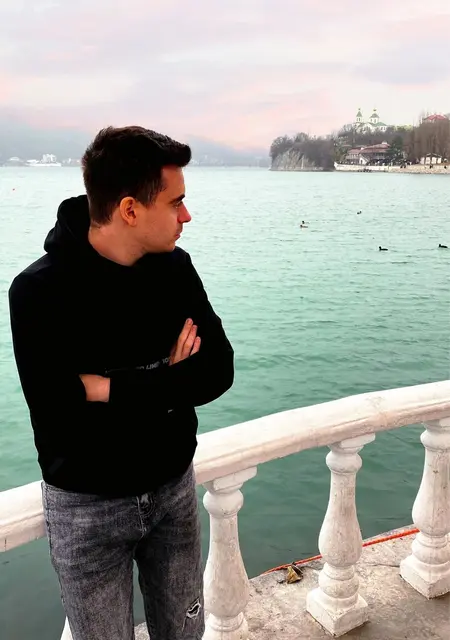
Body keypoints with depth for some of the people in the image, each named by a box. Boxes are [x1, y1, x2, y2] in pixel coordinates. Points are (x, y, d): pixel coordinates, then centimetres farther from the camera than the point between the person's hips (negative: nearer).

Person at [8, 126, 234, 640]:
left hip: (174, 490, 5)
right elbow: (58, 415, -27)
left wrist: (112, 389, -22)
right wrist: (168, 381, -19)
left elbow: (218, 371, -12)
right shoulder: (39, 290, -20)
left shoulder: (175, 268, -6)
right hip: (86, 507, -4)